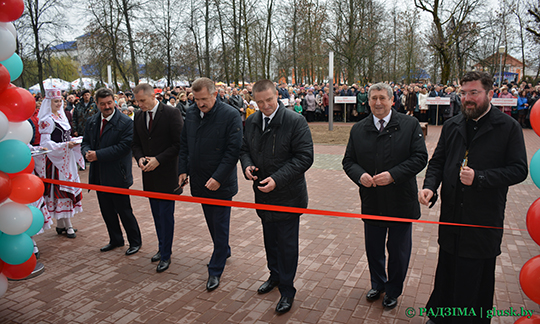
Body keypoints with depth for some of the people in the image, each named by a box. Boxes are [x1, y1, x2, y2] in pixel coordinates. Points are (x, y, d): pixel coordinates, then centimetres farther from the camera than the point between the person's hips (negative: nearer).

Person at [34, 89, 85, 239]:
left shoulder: (62, 116, 12)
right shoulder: (46, 120, -11)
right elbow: (45, 143, -17)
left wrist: (74, 142, 4)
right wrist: (65, 145, -25)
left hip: (67, 159, 8)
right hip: (55, 159, -8)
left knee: (67, 188, 10)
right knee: (61, 189, -4)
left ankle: (60, 225, 19)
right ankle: (68, 226, 2)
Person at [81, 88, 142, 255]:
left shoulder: (125, 122, -12)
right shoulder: (91, 121, 10)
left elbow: (124, 147, -20)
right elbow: (85, 142, 13)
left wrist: (98, 155, -21)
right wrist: (87, 152, -11)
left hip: (117, 175, -6)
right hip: (99, 175, 7)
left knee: (124, 210, 3)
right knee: (107, 211, 16)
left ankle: (135, 241, 19)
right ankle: (116, 240, 34)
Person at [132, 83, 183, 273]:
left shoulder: (171, 113, -10)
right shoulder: (138, 117, 9)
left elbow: (179, 143, -13)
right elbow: (136, 143, 15)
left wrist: (158, 159, -17)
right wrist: (140, 158, -6)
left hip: (167, 173, -6)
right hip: (149, 174, 6)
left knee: (166, 214, -1)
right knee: (156, 214, 14)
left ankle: (165, 255, 10)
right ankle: (162, 247, 30)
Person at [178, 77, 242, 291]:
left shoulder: (230, 115, -13)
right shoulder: (191, 115, 5)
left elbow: (233, 150, -16)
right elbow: (184, 145, 14)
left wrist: (218, 178, -20)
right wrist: (183, 170, 3)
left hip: (221, 183, -6)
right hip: (199, 181, 6)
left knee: (220, 225, 3)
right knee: (211, 222, 20)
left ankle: (215, 270, 14)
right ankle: (224, 251, 42)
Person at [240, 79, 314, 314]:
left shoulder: (295, 121, -15)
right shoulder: (251, 122, 4)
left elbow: (304, 157, -18)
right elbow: (245, 149, 16)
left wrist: (277, 179, -26)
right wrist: (247, 165, -8)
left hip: (287, 196, -6)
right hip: (263, 195, 6)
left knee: (287, 244, 5)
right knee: (270, 239, 23)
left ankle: (287, 290, 22)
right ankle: (275, 275, 45)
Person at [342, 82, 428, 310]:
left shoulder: (410, 125, -5)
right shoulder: (358, 129, 4)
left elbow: (420, 157, -10)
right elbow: (348, 161, 5)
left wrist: (393, 175, -21)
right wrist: (360, 175, -17)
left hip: (401, 202, -2)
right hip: (371, 203, 3)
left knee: (398, 252, 12)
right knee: (373, 250, 18)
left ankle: (393, 291, 36)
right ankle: (377, 285, 43)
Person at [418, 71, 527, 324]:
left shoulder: (508, 127, -5)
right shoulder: (452, 126, 7)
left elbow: (518, 170, -9)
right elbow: (437, 161, 10)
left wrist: (479, 178, -20)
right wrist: (429, 186, -8)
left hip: (484, 220, -4)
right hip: (451, 216, 4)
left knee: (477, 278, 7)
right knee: (447, 273, 17)